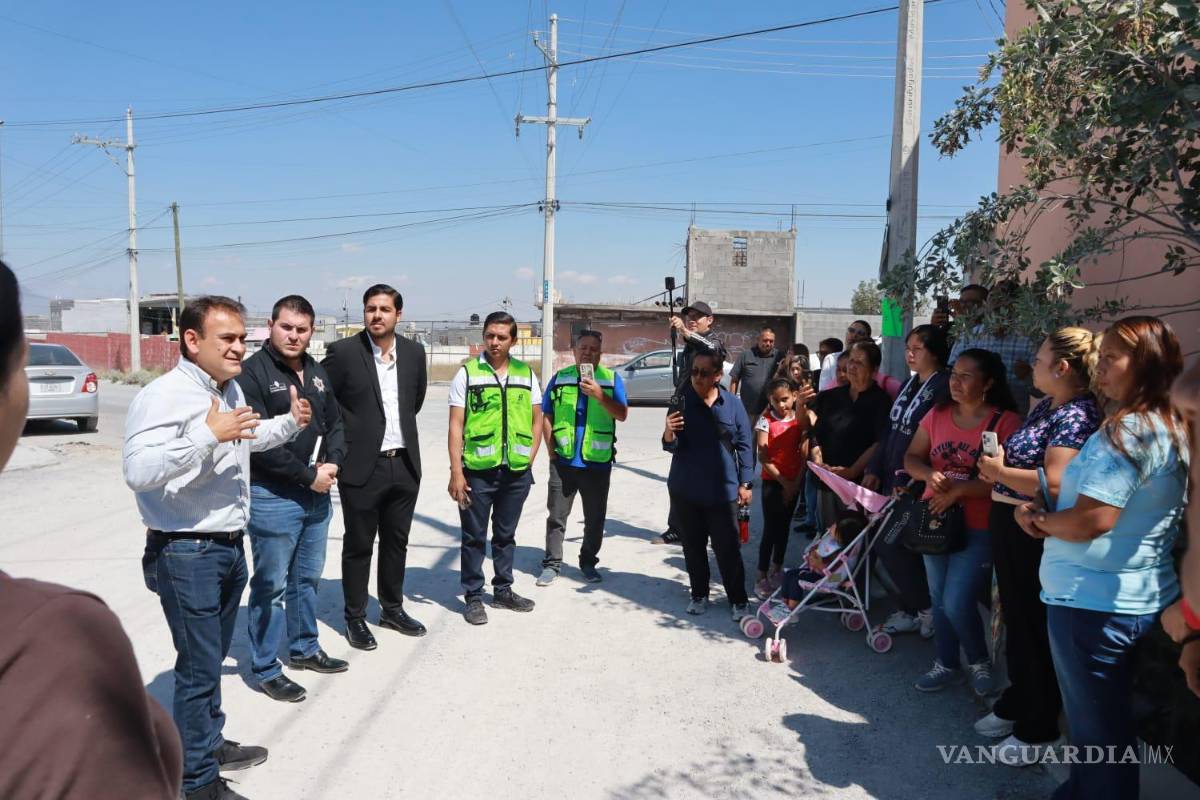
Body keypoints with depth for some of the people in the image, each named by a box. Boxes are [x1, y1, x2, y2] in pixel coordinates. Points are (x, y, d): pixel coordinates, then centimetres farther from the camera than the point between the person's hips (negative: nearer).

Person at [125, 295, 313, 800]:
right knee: (199, 669, 2)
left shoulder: (230, 389, 9)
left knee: (212, 658, 23)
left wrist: (289, 423, 11)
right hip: (186, 555, -9)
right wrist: (207, 434, -36)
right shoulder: (164, 395, -20)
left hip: (230, 547, 9)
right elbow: (137, 470, -32)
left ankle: (210, 744, 40)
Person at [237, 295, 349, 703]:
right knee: (271, 586, 2)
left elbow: (335, 423, 15)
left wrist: (332, 463, -4)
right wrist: (309, 475, -16)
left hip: (317, 494, 8)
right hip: (272, 496, -7)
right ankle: (265, 669, 17)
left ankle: (304, 649, 36)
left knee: (308, 578, 20)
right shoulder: (253, 372, -13)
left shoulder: (316, 372, 10)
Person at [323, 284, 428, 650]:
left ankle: (392, 609, 32)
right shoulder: (343, 352, -11)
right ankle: (355, 618, 22)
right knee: (359, 546, 7)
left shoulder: (414, 352, 3)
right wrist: (343, 441, -3)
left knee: (396, 542, 16)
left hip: (405, 464, 5)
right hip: (361, 466, -4)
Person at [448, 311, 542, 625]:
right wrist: (456, 472, -11)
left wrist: (529, 460, 4)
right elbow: (455, 426, -5)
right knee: (474, 537, 6)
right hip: (477, 470, -3)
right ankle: (473, 596, 19)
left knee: (506, 535, 17)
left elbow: (537, 420, 14)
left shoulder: (526, 374, 7)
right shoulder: (467, 373, -3)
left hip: (517, 471, 4)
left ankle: (503, 590, 31)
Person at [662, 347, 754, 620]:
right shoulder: (682, 401, -6)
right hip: (685, 489, 1)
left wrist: (746, 483, -1)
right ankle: (699, 595, 28)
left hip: (723, 490, -1)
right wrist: (669, 434, -32)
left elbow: (744, 445, 1)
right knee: (693, 545, 13)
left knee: (727, 547, 3)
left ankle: (738, 600, 17)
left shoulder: (732, 404, -5)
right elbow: (673, 446, -9)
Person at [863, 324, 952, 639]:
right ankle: (908, 611, 22)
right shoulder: (908, 384, 13)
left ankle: (927, 609, 14)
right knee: (884, 543, 8)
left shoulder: (943, 387, -13)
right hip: (890, 478, 8)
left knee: (893, 545, -6)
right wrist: (874, 470, 6)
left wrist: (907, 483, -19)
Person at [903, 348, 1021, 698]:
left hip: (978, 528, -6)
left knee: (957, 604, -6)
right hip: (935, 520, 6)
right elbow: (911, 457, 6)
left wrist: (959, 490, -24)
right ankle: (946, 665, 32)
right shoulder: (938, 414, 3)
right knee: (939, 599, 15)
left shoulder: (1005, 421, -14)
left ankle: (980, 662, 22)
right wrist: (930, 474, -15)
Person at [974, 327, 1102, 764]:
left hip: (1035, 533, -9)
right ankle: (1016, 704, 38)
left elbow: (1054, 483, -28)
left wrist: (999, 472, -16)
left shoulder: (1076, 414, -19)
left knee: (1035, 628, 5)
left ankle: (1038, 728, 22)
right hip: (1009, 524, 9)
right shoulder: (1045, 407, 11)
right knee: (1016, 619, 20)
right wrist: (997, 464, 0)